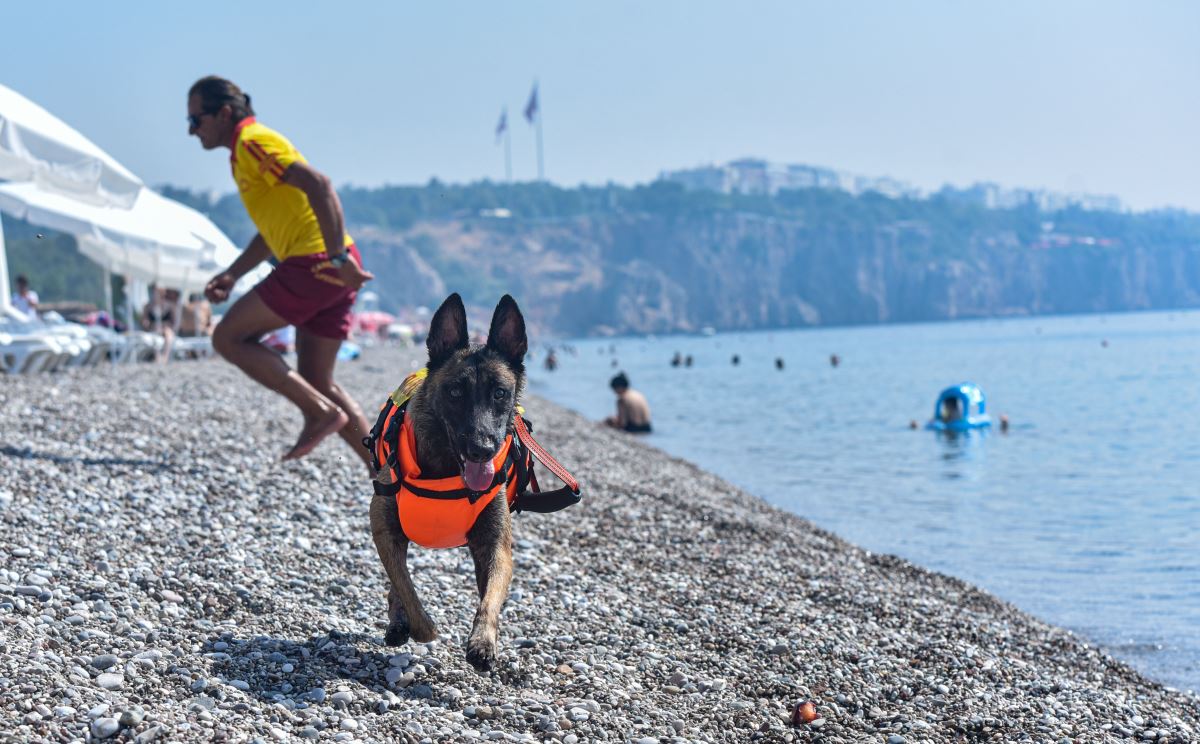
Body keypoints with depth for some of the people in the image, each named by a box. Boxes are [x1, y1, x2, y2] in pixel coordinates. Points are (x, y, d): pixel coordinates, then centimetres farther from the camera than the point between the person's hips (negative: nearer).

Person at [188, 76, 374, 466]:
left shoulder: (253, 142, -8)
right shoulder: (245, 153, 24)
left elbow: (318, 185, -21)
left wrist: (338, 257, -26)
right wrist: (231, 275, 24)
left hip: (315, 262, -10)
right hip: (331, 269, 10)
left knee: (228, 337, -2)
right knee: (317, 383, 12)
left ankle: (319, 413, -6)